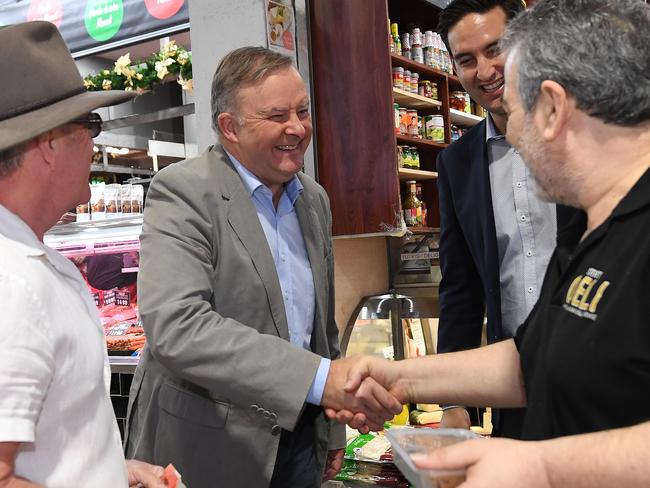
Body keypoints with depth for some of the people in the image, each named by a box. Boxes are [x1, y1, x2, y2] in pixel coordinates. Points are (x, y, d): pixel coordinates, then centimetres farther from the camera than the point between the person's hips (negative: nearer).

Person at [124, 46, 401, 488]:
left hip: (301, 436, 6)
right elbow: (175, 328, -29)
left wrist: (332, 430, 17)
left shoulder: (314, 199, 7)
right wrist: (321, 377, -34)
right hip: (209, 449, -5)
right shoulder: (182, 192, -15)